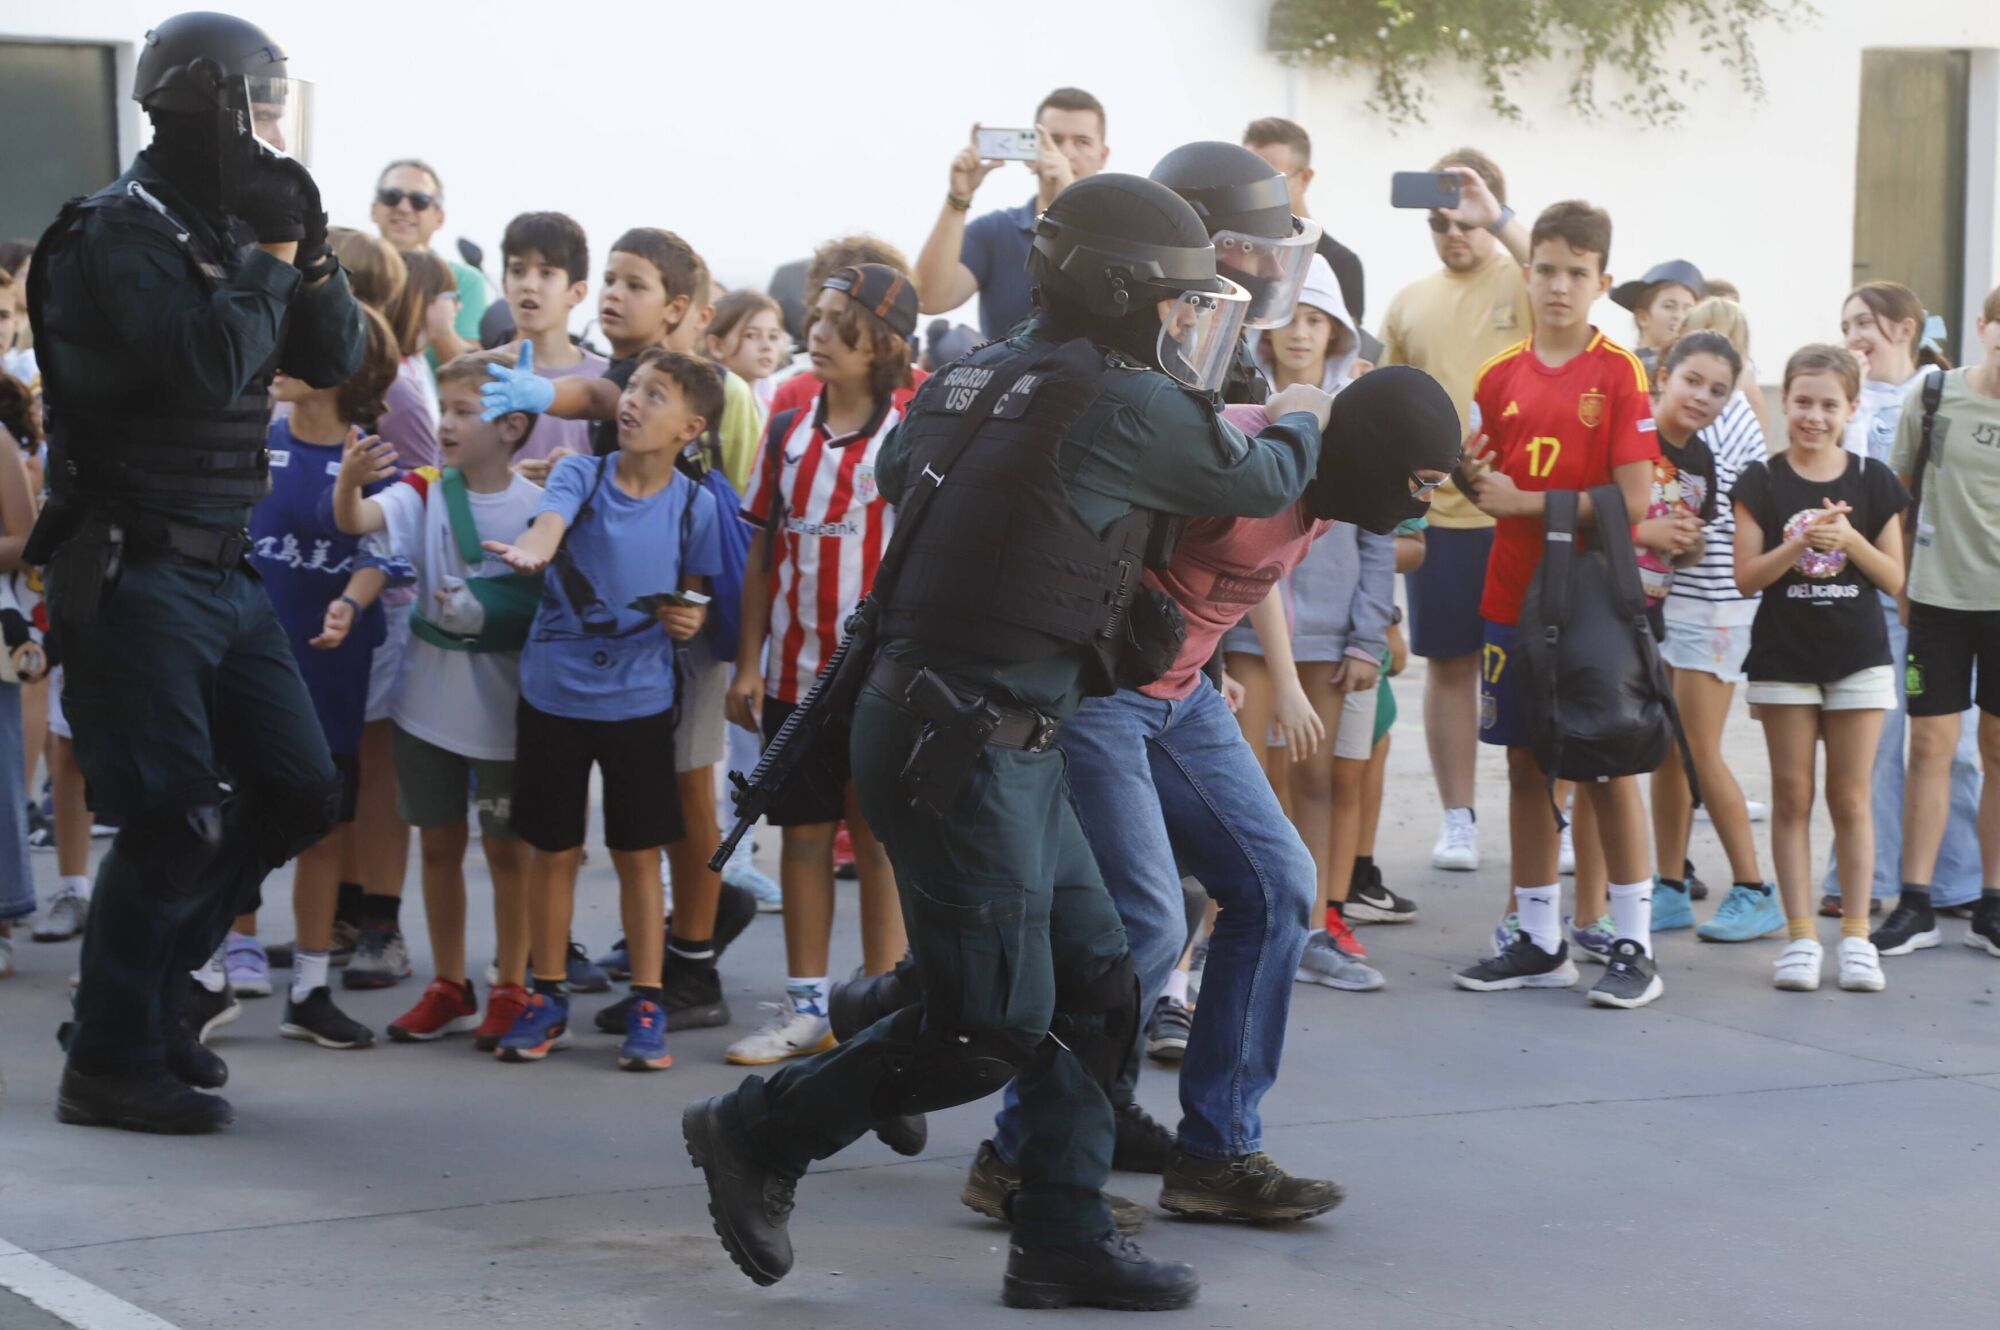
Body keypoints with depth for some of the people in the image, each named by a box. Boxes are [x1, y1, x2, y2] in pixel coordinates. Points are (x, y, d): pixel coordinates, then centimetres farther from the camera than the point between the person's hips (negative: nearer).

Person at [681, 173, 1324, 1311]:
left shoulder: (977, 377, 10)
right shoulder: (1126, 404, -14)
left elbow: (897, 469, 25)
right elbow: (1260, 483, 1)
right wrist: (1304, 421, 24)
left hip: (1005, 746, 10)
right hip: (965, 748, -10)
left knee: (1096, 991, 11)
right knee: (992, 1027, -3)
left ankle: (1064, 1241, 15)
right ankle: (757, 1134, 12)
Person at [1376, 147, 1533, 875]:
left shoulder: (1526, 283, 0)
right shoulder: (1410, 303, 12)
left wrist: (1496, 218, -28)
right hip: (1439, 513, 4)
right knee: (1449, 665, 8)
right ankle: (1458, 820, 16)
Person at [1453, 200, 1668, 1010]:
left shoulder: (1618, 374, -7)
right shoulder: (1501, 377, 7)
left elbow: (1633, 500, -13)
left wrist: (1528, 503, -15)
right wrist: (1476, 482, -10)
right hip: (1513, 599, 5)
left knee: (1607, 768, -1)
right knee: (1526, 765, 9)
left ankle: (1634, 948, 5)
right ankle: (1540, 943, 17)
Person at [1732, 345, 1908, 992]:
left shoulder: (1872, 482, 1)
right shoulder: (1762, 482, -2)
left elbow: (1894, 577, 0)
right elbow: (1746, 575, -7)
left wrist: (1851, 539, -16)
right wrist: (1799, 542, -21)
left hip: (1858, 655, 0)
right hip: (1783, 656, 0)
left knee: (1850, 798, 4)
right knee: (1792, 796, 3)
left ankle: (1856, 935, 9)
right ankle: (1800, 935, 7)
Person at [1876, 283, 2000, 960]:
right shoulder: (1935, 394, -2)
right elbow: (1896, 488, 7)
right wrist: (1897, 580, 6)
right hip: (1940, 594, 0)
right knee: (1930, 744, -1)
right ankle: (1915, 904, 4)